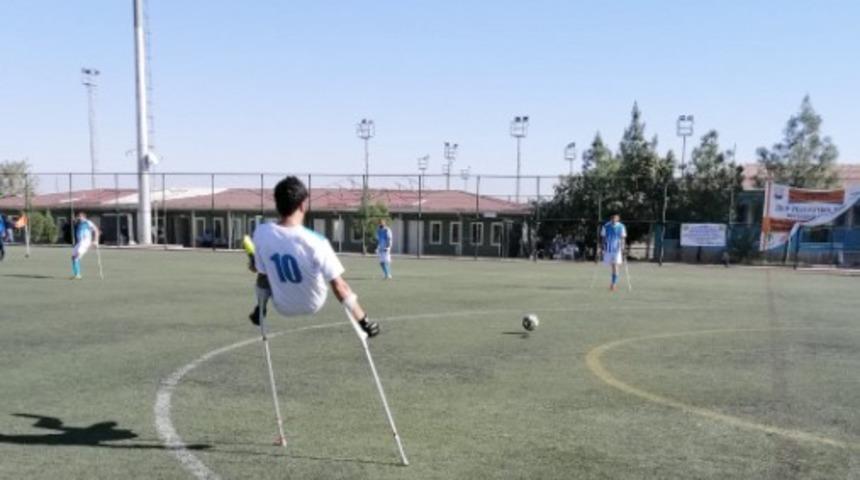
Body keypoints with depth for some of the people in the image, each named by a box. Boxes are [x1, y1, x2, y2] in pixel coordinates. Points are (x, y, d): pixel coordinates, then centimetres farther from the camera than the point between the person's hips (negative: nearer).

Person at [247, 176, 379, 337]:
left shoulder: (261, 233, -22)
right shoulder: (315, 241, -33)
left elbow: (262, 271, -6)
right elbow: (338, 286, -30)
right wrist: (363, 321, -22)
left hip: (283, 307, 2)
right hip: (313, 305, -2)